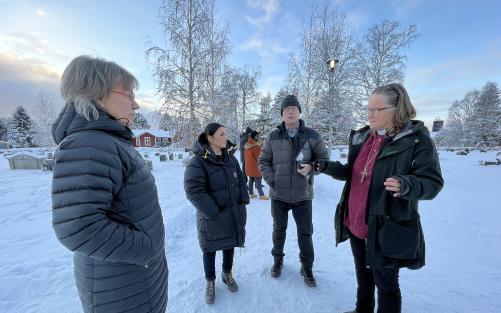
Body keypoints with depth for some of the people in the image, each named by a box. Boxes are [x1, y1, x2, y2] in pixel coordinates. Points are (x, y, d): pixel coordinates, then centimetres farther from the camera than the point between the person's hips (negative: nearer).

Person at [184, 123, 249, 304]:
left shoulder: (230, 157, 2)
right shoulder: (198, 162, -18)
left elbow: (240, 181, 8)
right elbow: (193, 191, -22)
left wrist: (243, 202, -1)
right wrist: (214, 212, -20)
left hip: (234, 213, 5)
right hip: (212, 217, -5)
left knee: (230, 244, 22)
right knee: (210, 249, 15)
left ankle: (227, 274, 48)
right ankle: (210, 282, 41)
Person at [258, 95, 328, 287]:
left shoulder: (311, 136, -3)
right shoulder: (273, 137, -1)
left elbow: (324, 158, 4)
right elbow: (263, 161, 5)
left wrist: (311, 167, -16)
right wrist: (271, 180, -8)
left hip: (303, 195, 0)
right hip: (278, 195, 1)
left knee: (305, 233, 12)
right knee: (279, 230, 19)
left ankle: (307, 267, 37)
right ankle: (277, 260, 43)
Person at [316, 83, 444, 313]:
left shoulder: (417, 140, -13)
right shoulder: (362, 137, 5)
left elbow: (432, 183, -14)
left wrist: (407, 185, -36)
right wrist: (328, 167, -7)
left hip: (385, 230, -6)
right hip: (355, 224, 7)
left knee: (385, 282, 14)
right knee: (362, 273, 27)